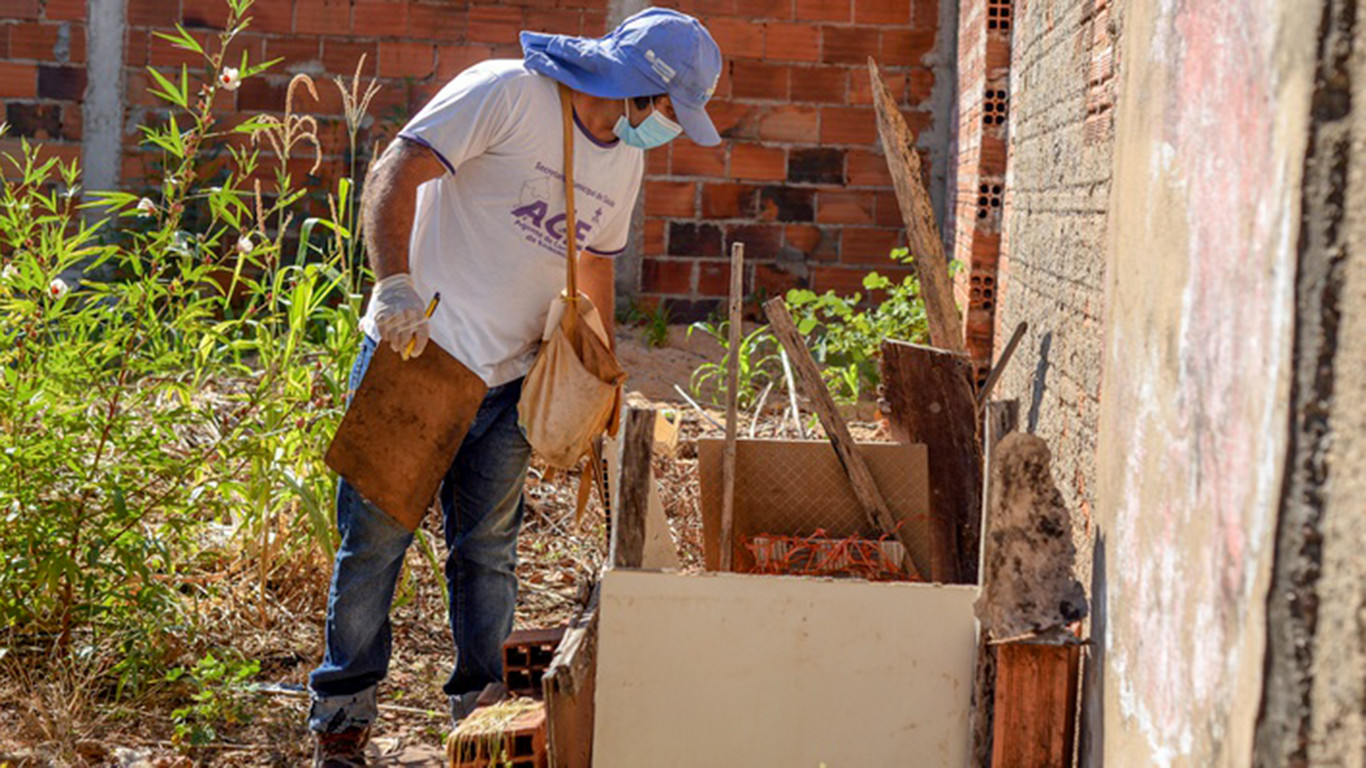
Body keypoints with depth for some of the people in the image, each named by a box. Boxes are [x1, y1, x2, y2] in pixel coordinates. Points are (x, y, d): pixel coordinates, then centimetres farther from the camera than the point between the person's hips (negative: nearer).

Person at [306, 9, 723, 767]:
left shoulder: (623, 162, 11)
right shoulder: (506, 93, -13)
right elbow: (395, 175, -19)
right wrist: (394, 284, -32)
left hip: (505, 386, 6)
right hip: (412, 358, -6)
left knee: (487, 553, 10)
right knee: (374, 540, 3)